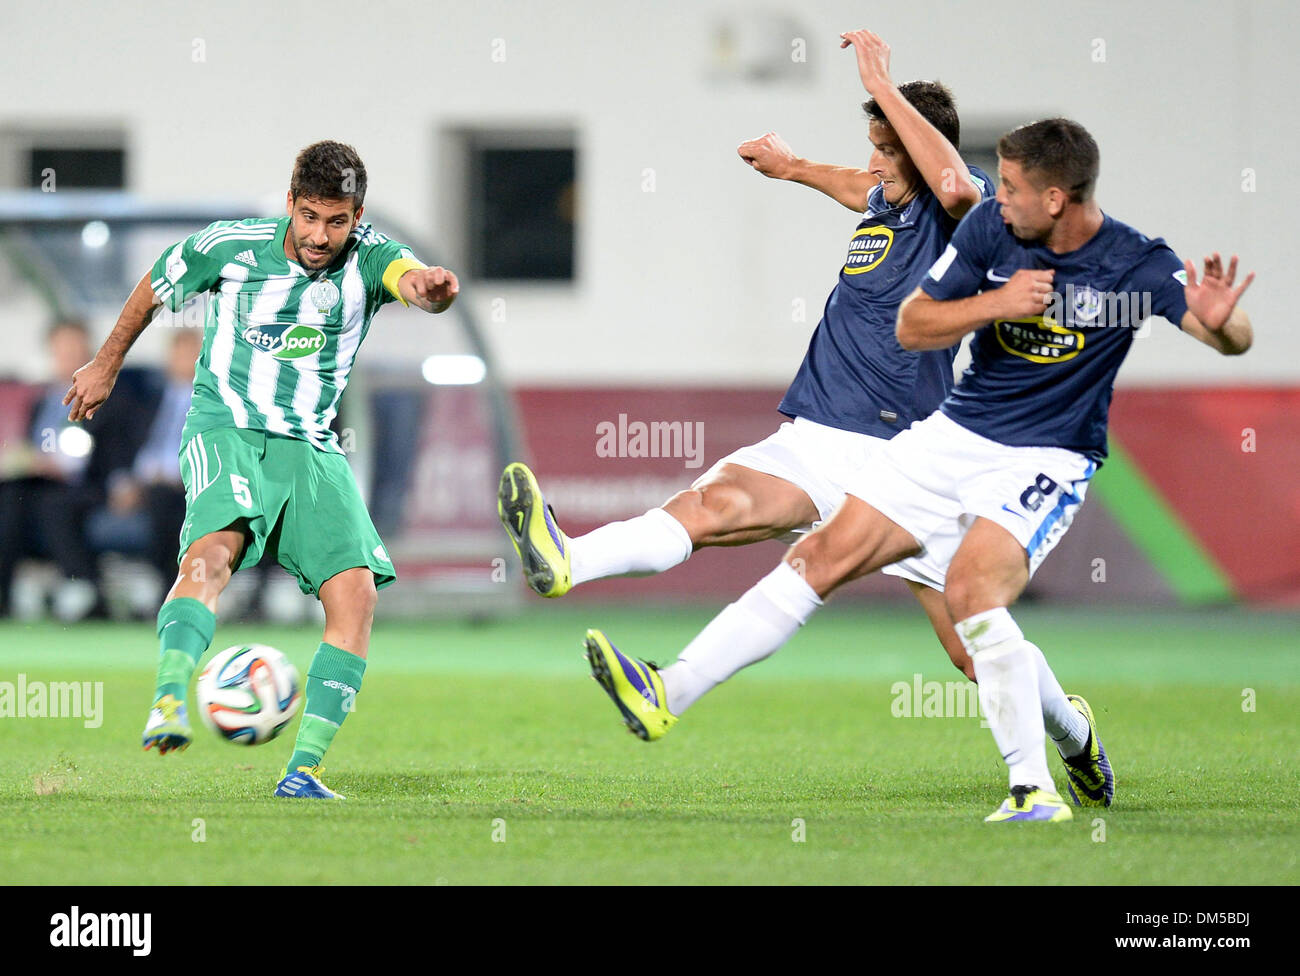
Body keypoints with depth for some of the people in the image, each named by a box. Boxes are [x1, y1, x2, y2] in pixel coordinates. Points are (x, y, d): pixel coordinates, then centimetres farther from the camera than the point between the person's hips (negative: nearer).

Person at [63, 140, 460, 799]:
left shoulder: (367, 257, -5)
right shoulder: (228, 247, -5)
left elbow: (408, 276, -30)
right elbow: (154, 288, 15)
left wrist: (430, 288, -55)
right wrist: (106, 364, 26)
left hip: (313, 449, 3)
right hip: (226, 431, -3)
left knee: (356, 593, -15)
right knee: (214, 548, -33)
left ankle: (302, 769, -12)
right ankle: (168, 707, -50)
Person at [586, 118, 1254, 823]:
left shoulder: (1136, 264, -15)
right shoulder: (989, 227, -4)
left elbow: (1235, 341, -20)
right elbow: (911, 325, 1)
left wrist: (1220, 321, -45)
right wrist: (996, 303, -16)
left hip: (1047, 458, -5)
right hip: (957, 435, 5)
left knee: (970, 586, -29)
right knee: (826, 554, -1)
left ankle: (1036, 790, -24)